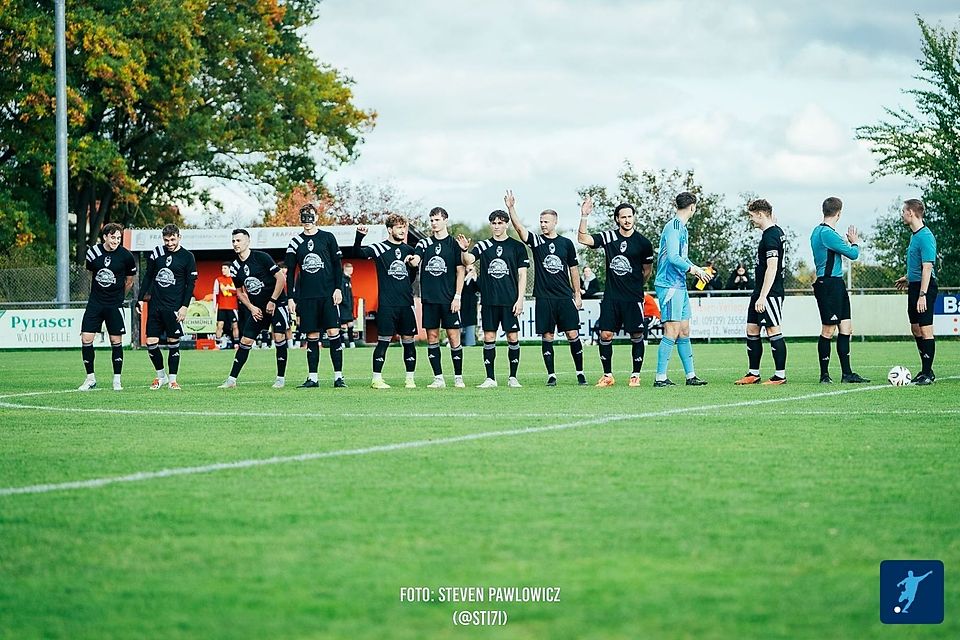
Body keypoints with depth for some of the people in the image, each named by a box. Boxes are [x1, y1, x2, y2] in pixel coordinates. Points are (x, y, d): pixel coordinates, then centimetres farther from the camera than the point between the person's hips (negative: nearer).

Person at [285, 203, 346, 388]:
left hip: (328, 295, -2)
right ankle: (312, 378, 8)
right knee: (312, 337, 3)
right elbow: (290, 273, 11)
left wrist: (338, 288, -5)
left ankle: (338, 377, -4)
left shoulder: (327, 238, 5)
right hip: (306, 297, 2)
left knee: (334, 333, -7)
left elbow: (337, 265, 5)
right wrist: (290, 298, 5)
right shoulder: (295, 243, 10)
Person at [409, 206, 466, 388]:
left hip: (449, 299, -3)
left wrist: (457, 297, -6)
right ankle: (438, 378, 8)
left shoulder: (454, 243, 2)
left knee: (453, 336, -4)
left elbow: (460, 271, 1)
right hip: (429, 298, 3)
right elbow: (415, 262, -4)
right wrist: (411, 259, -30)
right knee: (432, 337, 3)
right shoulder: (424, 243, 10)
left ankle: (458, 377, 3)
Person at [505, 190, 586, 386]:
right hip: (544, 298, 0)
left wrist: (577, 295, 8)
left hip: (565, 297, 0)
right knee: (547, 337, 1)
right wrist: (511, 208, -25)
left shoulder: (566, 243, 7)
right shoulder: (536, 241, 4)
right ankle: (551, 375, 8)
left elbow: (574, 270, 12)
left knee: (573, 335, -3)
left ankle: (580, 373, 8)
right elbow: (519, 228, -11)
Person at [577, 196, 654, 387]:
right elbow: (583, 239, -6)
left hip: (633, 298, -2)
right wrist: (584, 216, -15)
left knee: (637, 336, -2)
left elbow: (647, 271, 9)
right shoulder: (608, 237, 3)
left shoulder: (643, 242, -2)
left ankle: (635, 375, 10)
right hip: (611, 297, 2)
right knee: (605, 334, -2)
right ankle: (607, 375, 8)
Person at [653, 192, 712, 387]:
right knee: (671, 333, -10)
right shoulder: (673, 227, -14)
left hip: (680, 286, 10)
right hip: (669, 285, -10)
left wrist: (697, 270, 21)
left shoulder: (682, 228, 17)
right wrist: (694, 269, -13)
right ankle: (660, 378, -8)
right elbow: (673, 257, -22)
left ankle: (690, 376, 17)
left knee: (684, 332, 12)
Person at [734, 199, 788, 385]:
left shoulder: (770, 236, -16)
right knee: (752, 330, 11)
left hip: (770, 293, -10)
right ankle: (753, 374, 16)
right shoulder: (776, 231, 15)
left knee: (773, 331, -7)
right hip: (759, 292, 10)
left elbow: (772, 268, -22)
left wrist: (763, 297, -23)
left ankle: (780, 375, -4)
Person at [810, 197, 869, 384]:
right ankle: (824, 374, 2)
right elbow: (853, 254, -13)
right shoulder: (827, 233, -17)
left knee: (846, 328, 9)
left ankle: (847, 373, 11)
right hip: (828, 284, -10)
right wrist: (855, 243, 6)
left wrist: (846, 242, 21)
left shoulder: (818, 231, 14)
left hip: (836, 284, 10)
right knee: (828, 330, -4)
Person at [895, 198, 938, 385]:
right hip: (915, 286, 10)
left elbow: (927, 267, -22)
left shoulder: (925, 236, -17)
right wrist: (908, 278, 38)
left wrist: (922, 295, -25)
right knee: (916, 329, 14)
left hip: (924, 286, -10)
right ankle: (925, 370, 22)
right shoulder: (915, 235, 13)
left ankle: (928, 373, -5)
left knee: (925, 330, -8)